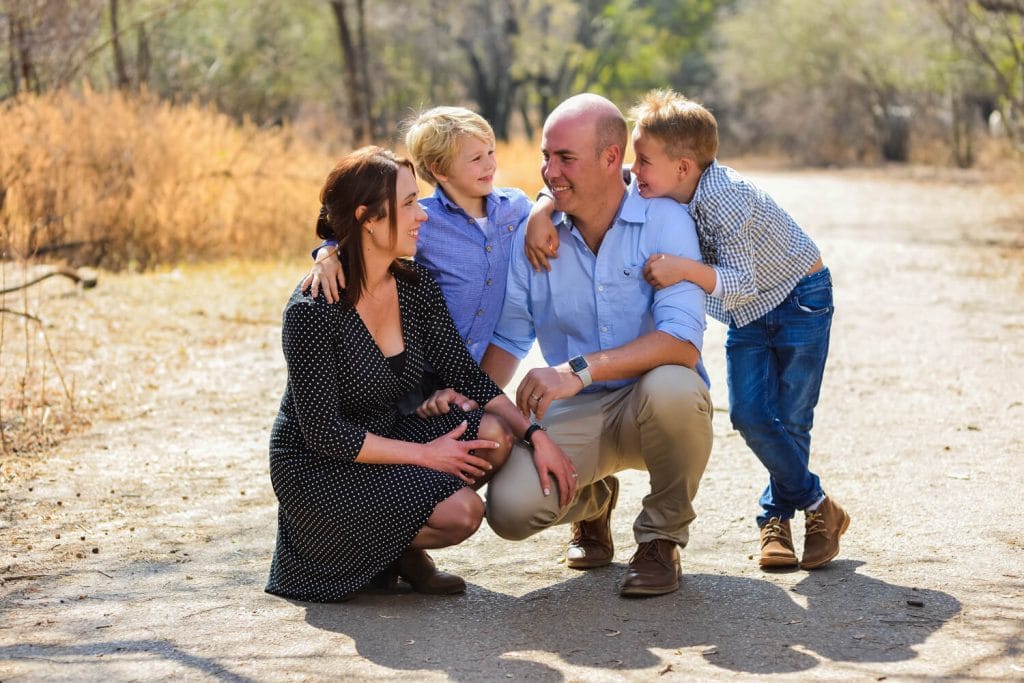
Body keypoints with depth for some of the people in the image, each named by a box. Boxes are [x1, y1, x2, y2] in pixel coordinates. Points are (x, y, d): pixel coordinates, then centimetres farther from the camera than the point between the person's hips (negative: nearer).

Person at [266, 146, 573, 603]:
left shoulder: (416, 286, -1)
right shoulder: (312, 310, -23)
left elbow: (464, 373, 0)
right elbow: (324, 432, -21)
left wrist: (536, 434, -13)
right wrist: (423, 454, -20)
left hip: (387, 436, 7)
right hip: (319, 465, -7)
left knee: (492, 435, -19)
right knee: (461, 510, -27)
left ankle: (405, 551, 2)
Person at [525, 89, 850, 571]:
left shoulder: (725, 198, -34)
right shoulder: (655, 188, -15)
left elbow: (741, 283, -36)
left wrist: (686, 269, -51)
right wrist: (542, 215, -25)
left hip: (800, 298, -6)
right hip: (746, 311, 6)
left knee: (787, 418, -8)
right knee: (748, 413, -6)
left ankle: (777, 513, 14)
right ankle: (814, 505, 10)